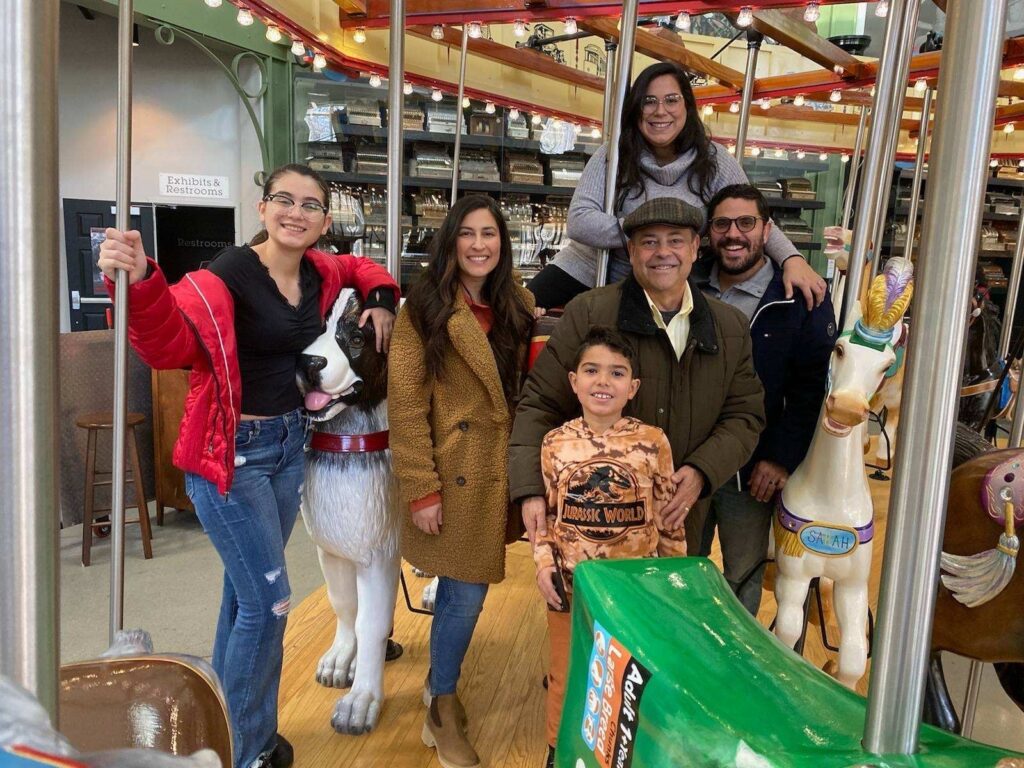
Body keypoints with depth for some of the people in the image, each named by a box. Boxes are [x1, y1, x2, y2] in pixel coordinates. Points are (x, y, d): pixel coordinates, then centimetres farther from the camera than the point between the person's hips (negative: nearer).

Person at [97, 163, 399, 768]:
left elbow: (364, 270, 24)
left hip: (290, 443, 7)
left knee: (247, 592, 18)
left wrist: (382, 300, 4)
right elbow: (172, 344, -33)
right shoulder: (226, 276, -18)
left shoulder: (320, 272, 3)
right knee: (269, 601, -5)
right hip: (231, 451, -7)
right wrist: (140, 283, -50)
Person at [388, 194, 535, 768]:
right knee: (467, 593, 0)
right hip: (453, 473, -5)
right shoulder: (426, 307, -10)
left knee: (461, 589, 14)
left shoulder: (518, 307, 7)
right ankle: (442, 711, 22)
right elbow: (406, 404, -13)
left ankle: (441, 684, 37)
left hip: (499, 471, 5)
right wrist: (421, 489, -16)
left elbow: (527, 393, 12)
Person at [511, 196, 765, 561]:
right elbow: (540, 404, -8)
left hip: (680, 519, 4)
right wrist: (532, 490, -19)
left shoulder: (732, 328, 6)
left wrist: (702, 471, -11)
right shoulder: (588, 313, -7)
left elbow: (745, 416, 7)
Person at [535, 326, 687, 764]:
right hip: (570, 580, 1)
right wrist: (544, 565, -8)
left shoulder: (653, 442, -10)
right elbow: (544, 512, 2)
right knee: (566, 674, 19)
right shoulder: (556, 443, -6)